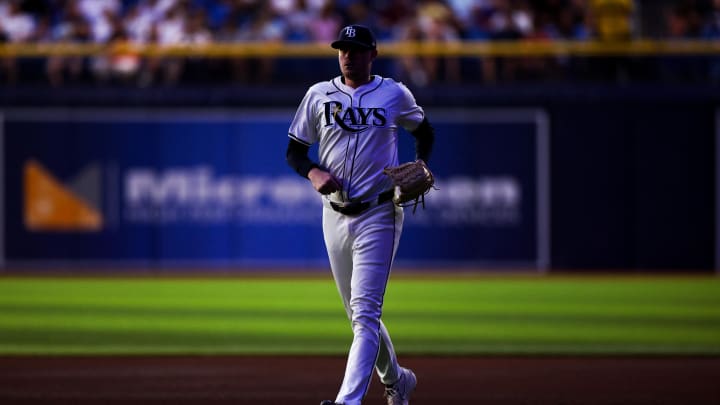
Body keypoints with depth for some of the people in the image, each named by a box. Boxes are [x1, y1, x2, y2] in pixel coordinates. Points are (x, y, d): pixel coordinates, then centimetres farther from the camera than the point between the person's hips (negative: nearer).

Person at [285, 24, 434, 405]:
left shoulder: (395, 95, 0)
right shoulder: (319, 95, 5)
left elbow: (424, 131, 18)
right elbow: (294, 151, 9)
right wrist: (314, 173, -12)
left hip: (378, 216, -4)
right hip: (335, 215, 4)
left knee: (365, 311, -15)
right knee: (358, 312, 13)